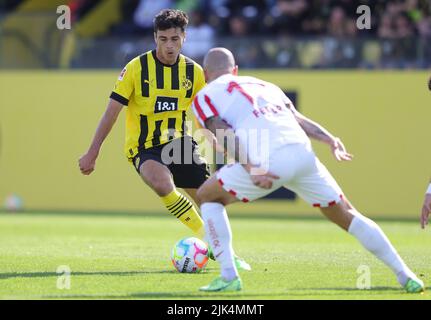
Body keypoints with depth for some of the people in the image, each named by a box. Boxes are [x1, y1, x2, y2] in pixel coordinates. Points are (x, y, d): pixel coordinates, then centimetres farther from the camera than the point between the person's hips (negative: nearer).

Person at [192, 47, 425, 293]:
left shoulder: (205, 96, 19)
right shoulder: (263, 85, 35)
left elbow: (224, 134, -1)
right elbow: (299, 119, 20)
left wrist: (251, 169, -12)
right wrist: (330, 139, 7)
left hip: (267, 160, -5)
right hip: (303, 152, 5)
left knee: (208, 196, 19)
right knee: (346, 216, 20)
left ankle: (229, 277, 10)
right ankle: (406, 276, 15)